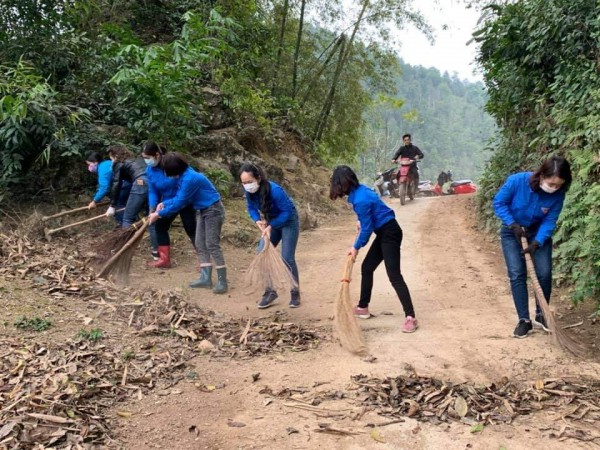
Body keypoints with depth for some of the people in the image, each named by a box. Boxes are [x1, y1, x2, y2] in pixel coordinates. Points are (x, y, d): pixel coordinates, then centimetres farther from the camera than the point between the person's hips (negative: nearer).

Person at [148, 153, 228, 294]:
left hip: (213, 210, -10)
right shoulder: (183, 176, 2)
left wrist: (159, 214, -16)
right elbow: (179, 198, 12)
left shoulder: (189, 179, -28)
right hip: (202, 211, 10)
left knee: (212, 245, -12)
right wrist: (164, 204, -2)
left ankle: (222, 282, -10)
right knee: (200, 245, 9)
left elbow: (179, 203, -24)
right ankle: (205, 278, 12)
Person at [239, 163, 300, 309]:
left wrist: (271, 226, -30)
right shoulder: (250, 191, -16)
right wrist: (257, 221, -18)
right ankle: (270, 291, 9)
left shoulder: (274, 190, -34)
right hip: (271, 223, 6)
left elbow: (287, 211, -27)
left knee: (287, 258, -8)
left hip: (288, 221, -6)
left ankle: (295, 293, 10)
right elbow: (251, 208, 1)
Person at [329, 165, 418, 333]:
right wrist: (361, 222, 25)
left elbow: (367, 228, -16)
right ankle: (363, 307, 27)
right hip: (384, 232, 10)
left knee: (394, 275, -13)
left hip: (389, 234, -10)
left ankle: (410, 317, -14)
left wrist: (356, 247, -4)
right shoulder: (360, 190, 4)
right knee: (367, 267, 16)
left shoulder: (360, 200, -24)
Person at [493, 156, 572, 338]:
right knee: (517, 274, -7)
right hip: (512, 231, -2)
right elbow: (499, 203, -17)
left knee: (545, 273, -3)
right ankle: (524, 320, 0)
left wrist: (536, 243, -27)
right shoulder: (517, 181, -31)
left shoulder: (558, 195, -24)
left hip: (539, 232, 2)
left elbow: (549, 222, -16)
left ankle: (541, 314, 18)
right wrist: (513, 224, -25)